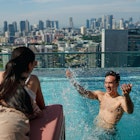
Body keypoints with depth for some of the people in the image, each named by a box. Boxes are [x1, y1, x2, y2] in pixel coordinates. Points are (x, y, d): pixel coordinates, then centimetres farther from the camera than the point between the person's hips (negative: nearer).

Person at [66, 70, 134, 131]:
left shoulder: (121, 99, -16)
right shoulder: (100, 95, 3)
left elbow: (130, 111, -36)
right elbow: (84, 93, 3)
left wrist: (126, 95, -57)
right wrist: (71, 79, -1)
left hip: (108, 131, -3)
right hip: (95, 127, 3)